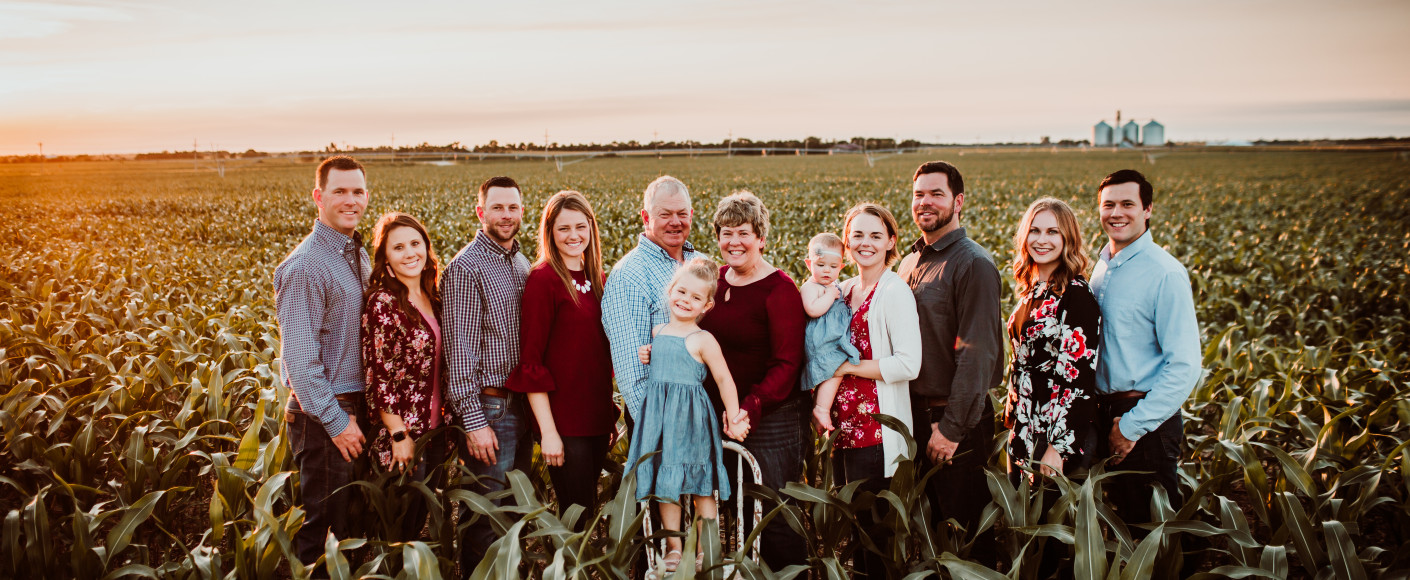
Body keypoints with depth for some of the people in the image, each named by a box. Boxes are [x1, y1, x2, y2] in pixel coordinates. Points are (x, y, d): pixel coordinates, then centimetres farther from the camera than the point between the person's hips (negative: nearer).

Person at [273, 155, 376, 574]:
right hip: (325, 416, -8)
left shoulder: (360, 255, 11)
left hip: (358, 409, 8)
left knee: (355, 520, 18)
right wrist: (336, 421, -19)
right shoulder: (306, 266, -17)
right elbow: (299, 357, -20)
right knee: (321, 523, 3)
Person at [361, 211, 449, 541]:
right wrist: (399, 435, -18)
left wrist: (445, 426, 12)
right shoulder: (382, 303, -15)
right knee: (399, 528, 4)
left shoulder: (432, 298, 8)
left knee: (422, 516, 17)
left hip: (434, 432, 7)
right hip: (403, 437, -7)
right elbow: (379, 376, -17)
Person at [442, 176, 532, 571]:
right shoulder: (467, 268, -12)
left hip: (522, 405, 8)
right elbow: (460, 349, -15)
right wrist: (474, 421, -18)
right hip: (490, 408, -7)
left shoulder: (522, 264, 12)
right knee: (489, 513, 0)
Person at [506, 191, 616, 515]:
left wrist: (611, 414, 14)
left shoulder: (595, 279, 11)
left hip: (597, 418, 7)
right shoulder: (543, 279, -10)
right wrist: (548, 431, -16)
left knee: (586, 510, 13)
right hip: (563, 421, -7)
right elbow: (530, 360, -12)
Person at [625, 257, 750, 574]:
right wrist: (646, 358, 4)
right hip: (658, 417, 5)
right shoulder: (657, 333, 10)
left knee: (700, 486, 3)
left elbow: (724, 379, -8)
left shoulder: (702, 340, -8)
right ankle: (673, 546, 21)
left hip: (691, 417, -5)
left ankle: (704, 548, 15)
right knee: (664, 483, 9)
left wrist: (734, 421, -8)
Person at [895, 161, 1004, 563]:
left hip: (957, 421, -7)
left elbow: (977, 352, -20)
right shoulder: (911, 262, 12)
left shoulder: (973, 264, -13)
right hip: (915, 413, 7)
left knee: (963, 527, 4)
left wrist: (952, 427, -21)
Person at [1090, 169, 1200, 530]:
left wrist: (1133, 426, -18)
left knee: (1151, 524, 5)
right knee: (1118, 521, 18)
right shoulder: (1102, 266, 8)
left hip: (1147, 420, -7)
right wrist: (1108, 417, 9)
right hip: (1105, 413, 7)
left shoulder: (1165, 273, -16)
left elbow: (1185, 367, -19)